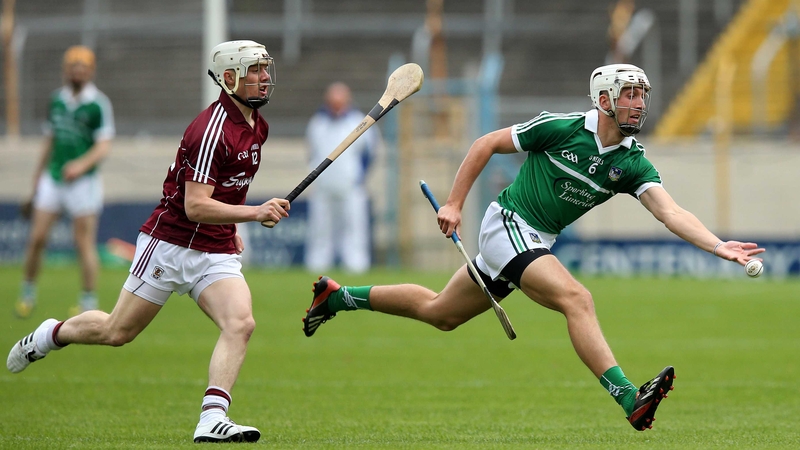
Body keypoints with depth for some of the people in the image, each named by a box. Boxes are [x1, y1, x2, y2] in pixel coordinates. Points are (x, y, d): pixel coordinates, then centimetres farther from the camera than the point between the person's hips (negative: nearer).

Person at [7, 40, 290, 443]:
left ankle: (212, 420, -25)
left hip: (218, 252, 7)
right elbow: (195, 206, -27)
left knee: (240, 324, -19)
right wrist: (255, 213, -34)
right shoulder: (211, 130, -21)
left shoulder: (256, 126, 8)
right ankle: (50, 335, 35)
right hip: (171, 243, -7)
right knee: (117, 332, 6)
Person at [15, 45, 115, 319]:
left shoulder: (99, 104, -7)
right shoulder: (57, 100, 11)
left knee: (84, 243, -4)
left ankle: (89, 302, 4)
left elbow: (104, 146, -13)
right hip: (52, 179, 5)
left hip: (83, 181, -5)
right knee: (37, 238, -1)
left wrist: (82, 164, -30)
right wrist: (37, 181, 20)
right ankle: (28, 293, 14)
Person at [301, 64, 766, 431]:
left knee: (439, 312, 20)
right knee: (577, 298, -27)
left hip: (537, 242, 7)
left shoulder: (633, 163, -5)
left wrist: (720, 246, -32)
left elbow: (671, 212, -17)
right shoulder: (562, 128, -15)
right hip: (507, 226, -7)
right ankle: (630, 399, -37)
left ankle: (338, 296, 37)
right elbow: (486, 144, -4)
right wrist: (454, 203, -7)